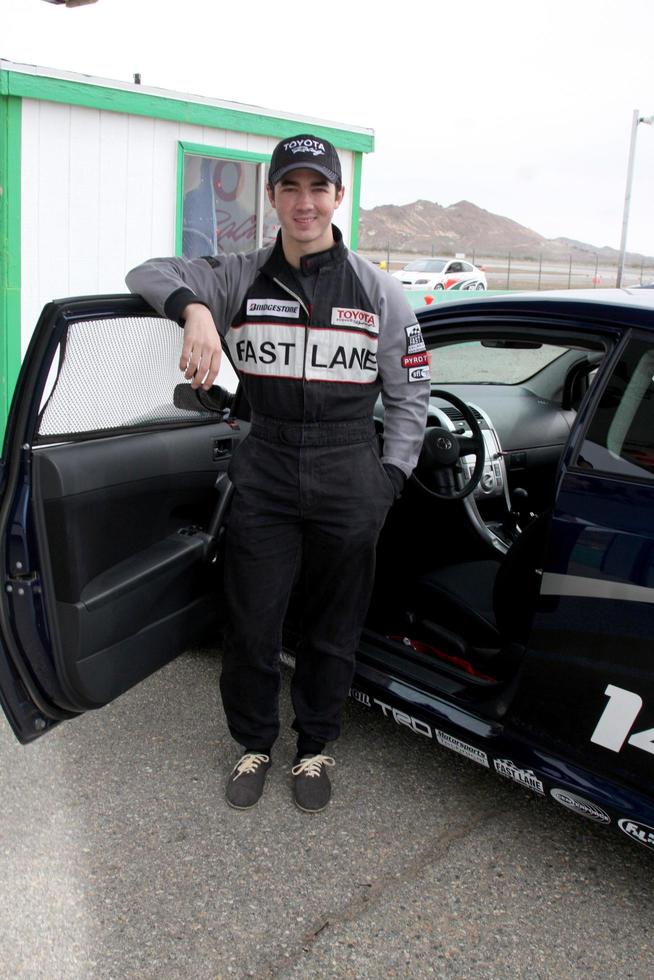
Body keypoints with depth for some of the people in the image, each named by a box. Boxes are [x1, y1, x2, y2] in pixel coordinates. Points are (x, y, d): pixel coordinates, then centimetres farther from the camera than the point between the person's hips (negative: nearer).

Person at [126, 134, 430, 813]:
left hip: (349, 483, 0)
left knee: (333, 629, 14)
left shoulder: (378, 292, 0)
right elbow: (149, 273, 4)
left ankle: (314, 746, 37)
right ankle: (254, 743, 34)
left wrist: (387, 481, -1)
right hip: (264, 478, 1)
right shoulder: (242, 280, 2)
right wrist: (193, 309, -17)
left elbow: (409, 395, 6)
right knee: (251, 628, 8)